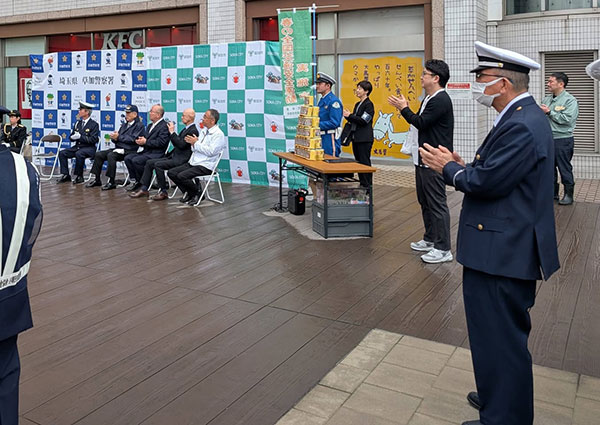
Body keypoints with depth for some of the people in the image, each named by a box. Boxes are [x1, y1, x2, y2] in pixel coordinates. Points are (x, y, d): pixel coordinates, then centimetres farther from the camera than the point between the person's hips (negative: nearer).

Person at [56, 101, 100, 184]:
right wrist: (73, 137, -8)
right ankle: (65, 175, -5)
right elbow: (71, 137, 17)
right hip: (77, 147, 7)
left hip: (89, 148, -7)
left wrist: (80, 137, -20)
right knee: (62, 153, -10)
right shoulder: (78, 123, 15)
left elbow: (93, 139, -16)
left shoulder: (94, 124, -6)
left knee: (79, 154, -35)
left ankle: (79, 176, -20)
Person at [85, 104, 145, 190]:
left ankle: (111, 182, -25)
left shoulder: (139, 125, -2)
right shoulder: (124, 125, 23)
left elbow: (133, 139, -16)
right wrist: (114, 137, -5)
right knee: (98, 154, -6)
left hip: (128, 150, -8)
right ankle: (97, 179, -1)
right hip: (118, 148, 8)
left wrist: (118, 137, -12)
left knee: (111, 155, -32)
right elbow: (117, 137, 19)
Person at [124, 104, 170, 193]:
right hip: (145, 151, 9)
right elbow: (145, 137, 24)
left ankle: (142, 184, -8)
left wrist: (146, 142, -18)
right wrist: (140, 140, -1)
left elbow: (161, 142, -20)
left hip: (155, 154, -9)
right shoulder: (150, 125, 21)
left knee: (136, 160, -26)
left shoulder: (164, 126, -10)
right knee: (128, 158, -7)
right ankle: (135, 181, 0)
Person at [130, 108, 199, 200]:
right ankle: (144, 189, 4)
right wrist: (172, 131, 12)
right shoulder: (186, 129, 19)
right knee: (149, 162, 3)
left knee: (158, 164, -26)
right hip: (174, 156, 11)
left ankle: (163, 192, -16)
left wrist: (172, 132, -17)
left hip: (181, 160, -10)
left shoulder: (193, 131, -13)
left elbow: (181, 145, -22)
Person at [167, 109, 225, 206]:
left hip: (205, 166, -9)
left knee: (182, 176, -26)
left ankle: (197, 194, -3)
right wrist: (193, 143, -4)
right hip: (192, 163, 9)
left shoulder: (218, 134, -10)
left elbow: (210, 151, -21)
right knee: (171, 172, -3)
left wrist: (196, 143, -14)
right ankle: (188, 193, 10)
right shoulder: (203, 131, 18)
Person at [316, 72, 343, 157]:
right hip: (321, 138, 9)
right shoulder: (322, 100, 16)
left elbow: (334, 123, -20)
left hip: (330, 139, -9)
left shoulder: (334, 101, -13)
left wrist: (317, 125, -18)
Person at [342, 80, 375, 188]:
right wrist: (348, 116, 2)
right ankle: (362, 184, 20)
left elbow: (363, 121, -18)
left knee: (365, 163, -5)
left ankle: (367, 186, 1)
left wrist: (350, 115, -14)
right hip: (356, 138, 9)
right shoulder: (357, 104, 16)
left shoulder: (368, 104, -10)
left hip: (364, 139, -9)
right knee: (358, 162, 12)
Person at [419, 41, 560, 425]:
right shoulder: (525, 117, 13)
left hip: (503, 253, -11)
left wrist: (449, 168, -9)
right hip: (511, 248, 11)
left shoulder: (521, 126, -21)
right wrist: (464, 166, 4)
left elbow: (488, 182, -25)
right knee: (507, 334, 24)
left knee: (500, 339, 1)